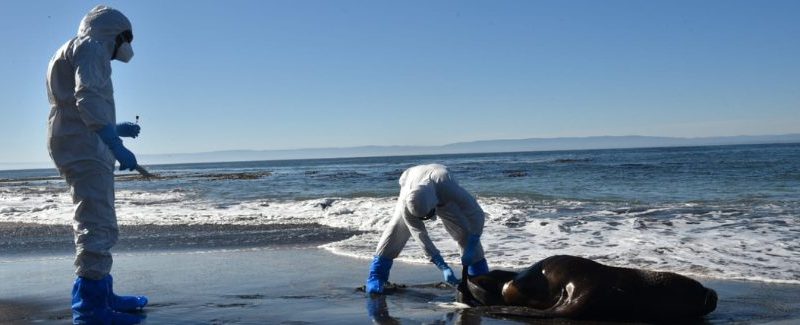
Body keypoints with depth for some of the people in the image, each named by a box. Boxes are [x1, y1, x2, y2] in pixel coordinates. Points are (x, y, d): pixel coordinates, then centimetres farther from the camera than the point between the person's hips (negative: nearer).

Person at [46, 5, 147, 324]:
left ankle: (101, 295, 25)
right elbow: (87, 98, -22)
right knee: (98, 224, -13)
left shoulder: (71, 52, 26)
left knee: (96, 223, 17)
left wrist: (116, 128, 31)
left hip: (78, 147, 11)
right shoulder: (91, 47, -5)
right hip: (84, 148, -11)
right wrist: (116, 144, -27)